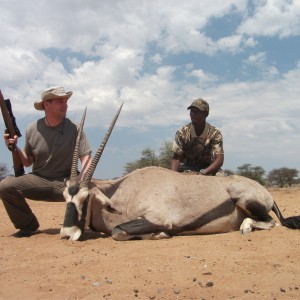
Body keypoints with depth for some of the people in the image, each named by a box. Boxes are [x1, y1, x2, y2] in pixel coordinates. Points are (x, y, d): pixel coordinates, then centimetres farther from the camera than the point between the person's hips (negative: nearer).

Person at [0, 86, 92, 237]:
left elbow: (86, 158, -11)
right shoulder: (32, 130, 0)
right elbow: (27, 162, 9)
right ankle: (28, 225, 4)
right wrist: (15, 148, -10)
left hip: (65, 182, -2)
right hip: (38, 180, 2)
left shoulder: (74, 128, -7)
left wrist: (81, 183, -29)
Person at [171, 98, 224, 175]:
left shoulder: (215, 133, -15)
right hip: (187, 167, 1)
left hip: (208, 169, -1)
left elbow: (219, 160, -25)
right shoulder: (182, 132, -11)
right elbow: (176, 158, -14)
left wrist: (203, 174, -42)